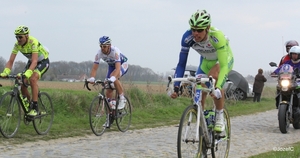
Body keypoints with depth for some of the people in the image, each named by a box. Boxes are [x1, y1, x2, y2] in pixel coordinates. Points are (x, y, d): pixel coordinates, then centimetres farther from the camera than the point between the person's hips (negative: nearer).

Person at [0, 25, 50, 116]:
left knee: (32, 79, -31)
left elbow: (34, 61, -44)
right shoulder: (17, 44, -18)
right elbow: (11, 61, -20)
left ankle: (35, 108, -26)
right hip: (31, 61, 6)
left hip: (43, 61, -6)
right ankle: (28, 107, 13)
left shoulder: (33, 42, -35)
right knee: (23, 84, -8)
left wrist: (27, 73, -59)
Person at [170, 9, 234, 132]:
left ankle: (220, 117, -19)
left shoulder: (217, 37, -39)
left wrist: (218, 88, -57)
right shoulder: (188, 37, -29)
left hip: (223, 60, -4)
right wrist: (176, 86, -32)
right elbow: (181, 64, -22)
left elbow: (223, 66, -43)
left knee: (214, 77, -35)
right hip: (206, 61, 4)